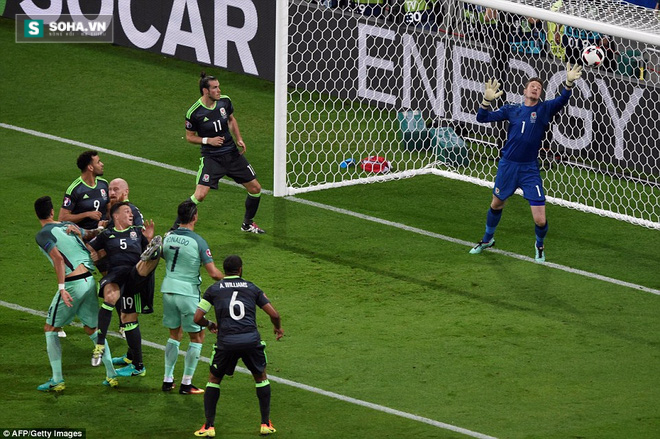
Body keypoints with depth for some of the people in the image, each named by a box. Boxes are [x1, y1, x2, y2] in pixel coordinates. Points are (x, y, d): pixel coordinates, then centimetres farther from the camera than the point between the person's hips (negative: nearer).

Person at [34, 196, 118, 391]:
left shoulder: (43, 235, -6)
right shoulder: (69, 226, 14)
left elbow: (58, 258, -19)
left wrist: (62, 287, -21)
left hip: (73, 283, -6)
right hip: (90, 280, 6)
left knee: (50, 329, 9)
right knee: (92, 329, 20)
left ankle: (57, 380, 4)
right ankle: (111, 375, 15)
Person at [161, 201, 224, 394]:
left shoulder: (168, 237, 1)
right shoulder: (198, 241, -14)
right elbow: (213, 273, -14)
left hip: (168, 290, 6)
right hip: (188, 292, -6)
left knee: (174, 335, 20)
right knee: (197, 337, 8)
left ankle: (168, 379, 19)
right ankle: (186, 383, 7)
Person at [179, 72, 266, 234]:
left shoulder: (225, 101, -4)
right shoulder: (194, 113, -17)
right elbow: (189, 136, -3)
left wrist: (239, 139, 5)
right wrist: (208, 140, -18)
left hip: (232, 154, 5)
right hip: (211, 158, -5)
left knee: (255, 188, 8)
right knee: (200, 195, -19)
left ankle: (248, 223, 32)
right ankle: (176, 228, -4)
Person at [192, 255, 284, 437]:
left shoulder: (214, 289, 13)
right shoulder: (251, 288, 15)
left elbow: (197, 318, 9)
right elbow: (274, 314, 12)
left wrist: (209, 325, 31)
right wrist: (278, 328, 34)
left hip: (226, 341, -1)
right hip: (251, 339, 1)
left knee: (214, 379, 20)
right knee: (261, 377, 24)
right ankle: (266, 424, 23)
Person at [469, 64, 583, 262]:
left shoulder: (544, 109, -3)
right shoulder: (512, 110, 3)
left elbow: (562, 100, -22)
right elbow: (482, 118, 3)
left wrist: (569, 83, -40)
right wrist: (487, 100, -16)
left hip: (529, 169, -3)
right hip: (507, 165, 3)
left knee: (540, 220, -8)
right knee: (496, 205, 22)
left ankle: (539, 246, 24)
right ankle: (487, 240, 48)